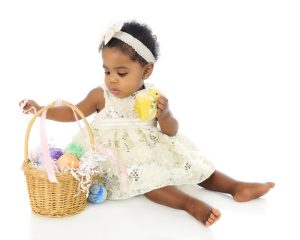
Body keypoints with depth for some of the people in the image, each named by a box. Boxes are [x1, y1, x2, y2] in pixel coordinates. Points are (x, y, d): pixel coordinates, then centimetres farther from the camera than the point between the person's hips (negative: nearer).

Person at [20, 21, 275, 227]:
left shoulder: (153, 97, -6)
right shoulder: (101, 95, -6)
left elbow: (171, 132, -4)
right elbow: (73, 113, 5)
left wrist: (164, 116, -27)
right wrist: (41, 109, -6)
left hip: (153, 150, 3)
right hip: (120, 156, -3)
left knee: (191, 164, -5)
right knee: (141, 175, -33)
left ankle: (236, 186, 0)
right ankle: (190, 203, -39)